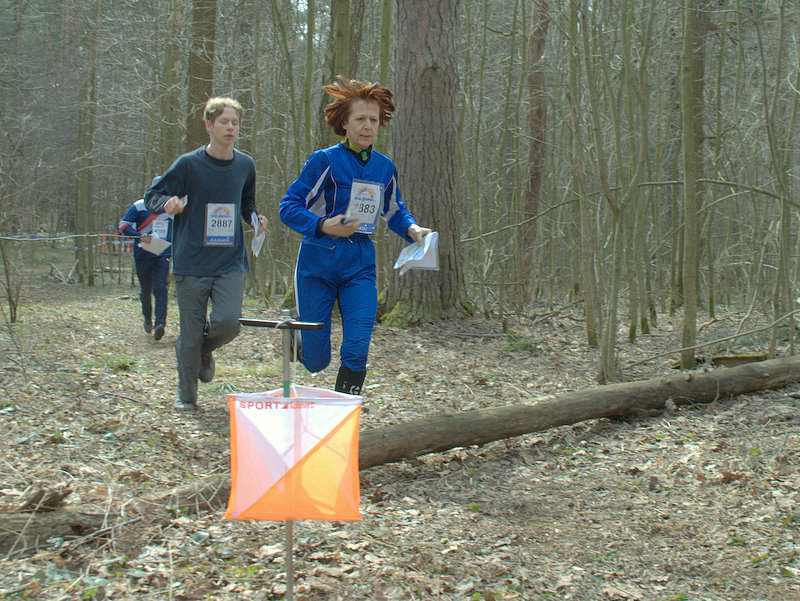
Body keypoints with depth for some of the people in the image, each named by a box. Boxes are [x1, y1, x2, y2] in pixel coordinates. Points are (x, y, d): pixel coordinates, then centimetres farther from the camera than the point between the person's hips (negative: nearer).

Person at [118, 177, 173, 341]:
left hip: (163, 255, 1)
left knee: (160, 288, -14)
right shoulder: (139, 206, -1)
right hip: (143, 255, -1)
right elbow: (122, 225, -4)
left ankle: (160, 324, -22)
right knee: (145, 290, 9)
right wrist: (140, 237, -19)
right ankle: (147, 318, 33)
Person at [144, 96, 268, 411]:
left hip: (231, 261, 2)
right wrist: (167, 204, -21)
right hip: (192, 263, -2)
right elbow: (152, 196, 1)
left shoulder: (245, 165, 7)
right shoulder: (189, 164, -5)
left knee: (228, 322, -15)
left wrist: (253, 217, 5)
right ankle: (186, 395, 22)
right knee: (191, 332, 2)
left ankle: (205, 349, 21)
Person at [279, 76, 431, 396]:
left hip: (359, 264, 4)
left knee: (357, 350, -10)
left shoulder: (384, 167, 6)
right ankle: (296, 336, 39)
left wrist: (412, 229, -2)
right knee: (316, 360, 3)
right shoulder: (326, 160, -10)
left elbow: (395, 211, 19)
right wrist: (323, 226, -27)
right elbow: (289, 207, -10)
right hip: (318, 263, -3)